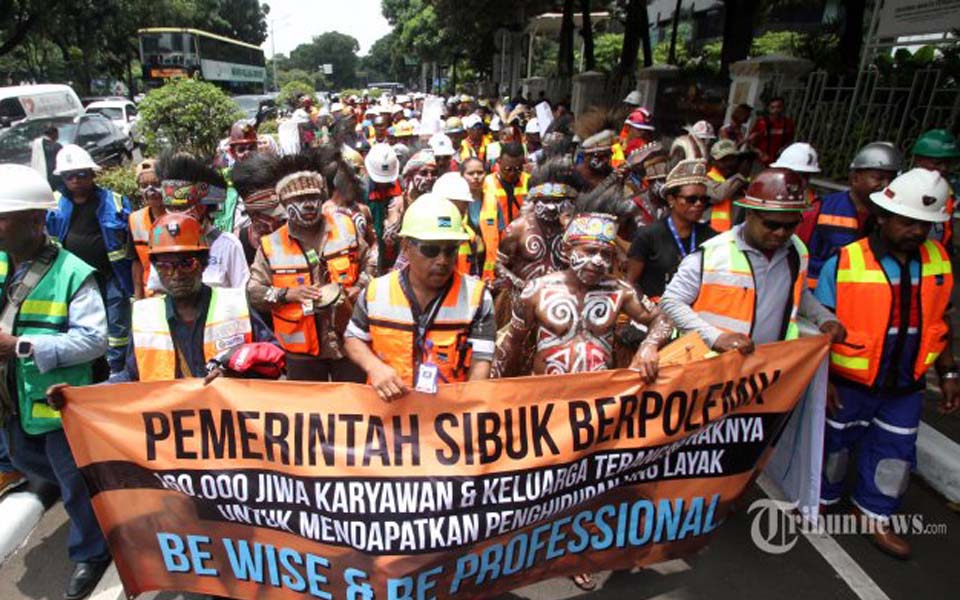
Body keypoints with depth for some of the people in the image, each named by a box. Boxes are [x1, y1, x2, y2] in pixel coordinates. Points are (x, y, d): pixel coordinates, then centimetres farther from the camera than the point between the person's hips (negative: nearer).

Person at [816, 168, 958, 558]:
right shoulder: (844, 262, -17)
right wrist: (822, 379, -14)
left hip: (906, 384, 4)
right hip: (848, 382, -4)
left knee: (896, 452, 16)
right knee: (834, 443, 14)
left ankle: (874, 515, 38)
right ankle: (821, 498, 40)